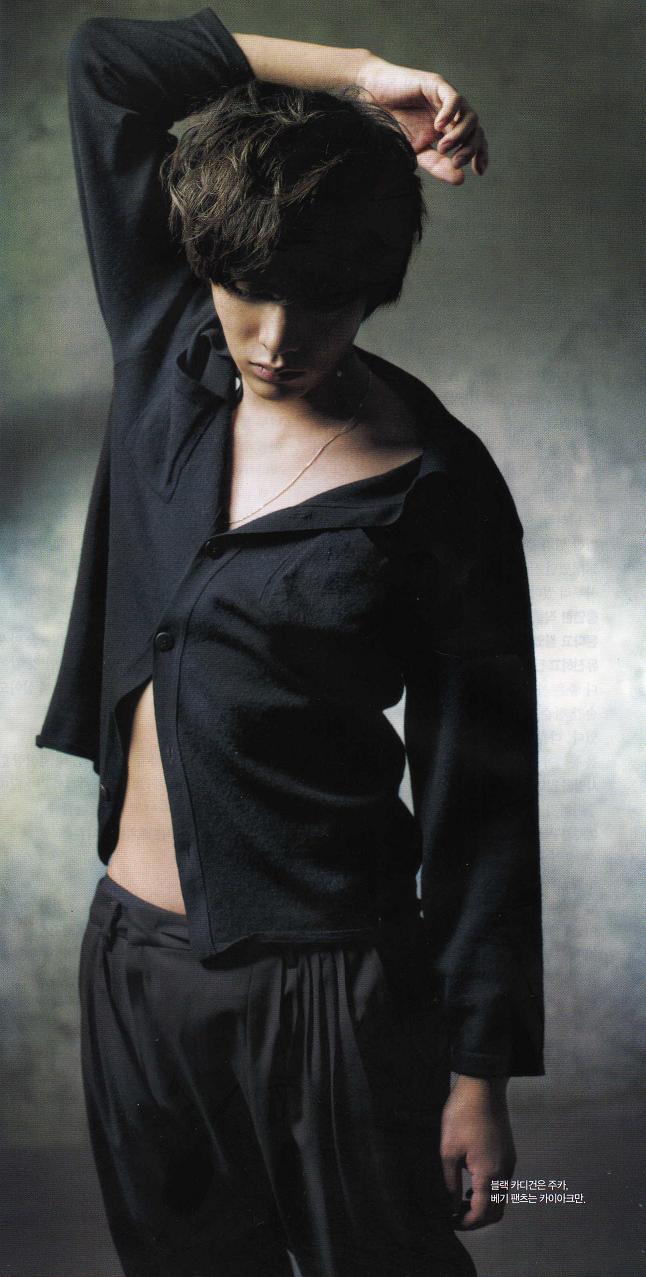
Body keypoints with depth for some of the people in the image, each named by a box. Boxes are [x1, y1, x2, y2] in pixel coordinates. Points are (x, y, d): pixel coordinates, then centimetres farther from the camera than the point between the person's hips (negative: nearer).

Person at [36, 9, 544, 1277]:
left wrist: (481, 1072, -7)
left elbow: (479, 801, -9)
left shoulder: (438, 492, -12)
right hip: (131, 950, 5)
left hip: (331, 983, -4)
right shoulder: (167, 353, -1)